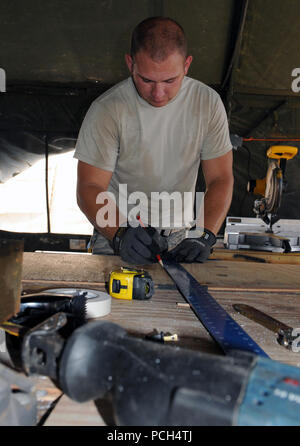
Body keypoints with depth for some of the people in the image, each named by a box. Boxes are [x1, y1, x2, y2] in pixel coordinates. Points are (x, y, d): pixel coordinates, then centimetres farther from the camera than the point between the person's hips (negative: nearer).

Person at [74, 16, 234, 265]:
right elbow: (89, 188, -14)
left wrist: (205, 236, -18)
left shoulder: (208, 103, -5)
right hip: (116, 237, -2)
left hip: (178, 237, 2)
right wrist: (120, 234, -31)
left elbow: (221, 179, -3)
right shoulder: (107, 110, -14)